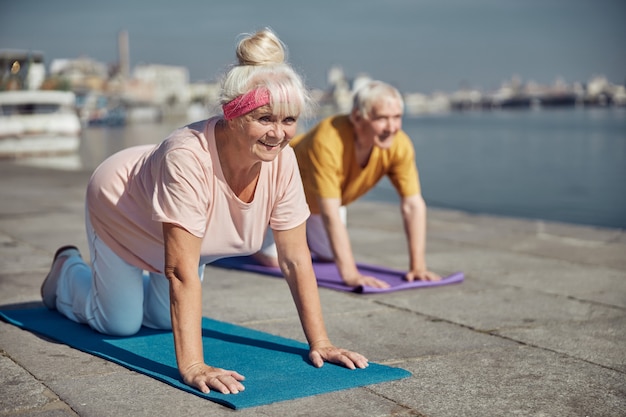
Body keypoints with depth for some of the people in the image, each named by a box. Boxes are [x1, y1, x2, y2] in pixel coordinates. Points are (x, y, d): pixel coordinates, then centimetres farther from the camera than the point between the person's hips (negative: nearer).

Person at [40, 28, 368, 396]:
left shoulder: (282, 160, -29)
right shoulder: (189, 157, -44)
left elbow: (296, 259, -21)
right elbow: (182, 272, -45)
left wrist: (320, 343, -22)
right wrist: (192, 366, -48)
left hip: (186, 236, 5)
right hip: (120, 209, -5)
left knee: (164, 320, 15)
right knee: (119, 323, 7)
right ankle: (67, 270, 35)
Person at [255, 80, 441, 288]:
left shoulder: (400, 145, -30)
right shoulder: (327, 142, -45)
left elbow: (414, 205, -24)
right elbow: (329, 214, -47)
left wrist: (418, 266, -29)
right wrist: (350, 274, -50)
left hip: (330, 194, 5)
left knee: (328, 255, 10)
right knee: (275, 258, -12)